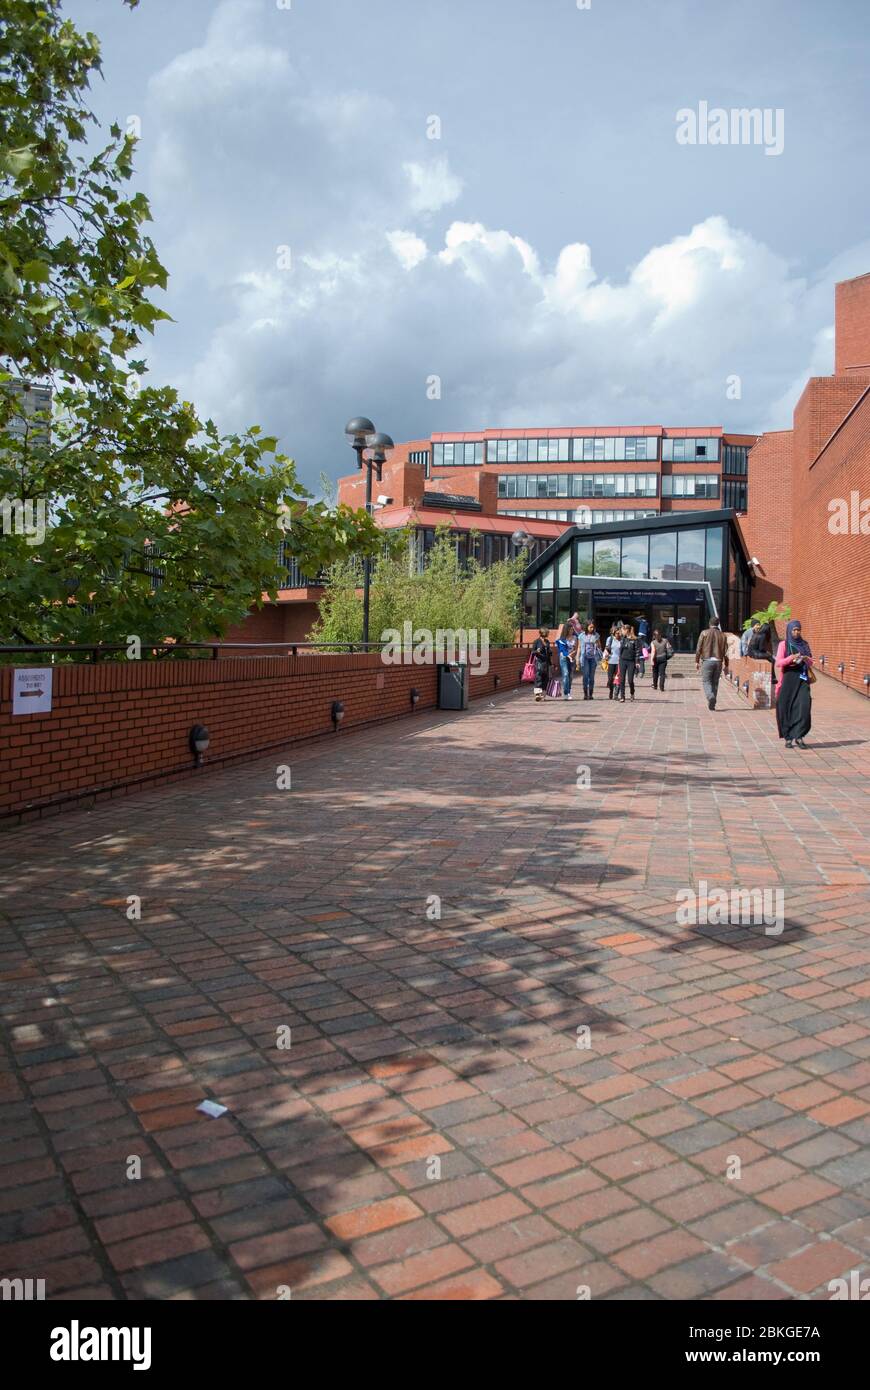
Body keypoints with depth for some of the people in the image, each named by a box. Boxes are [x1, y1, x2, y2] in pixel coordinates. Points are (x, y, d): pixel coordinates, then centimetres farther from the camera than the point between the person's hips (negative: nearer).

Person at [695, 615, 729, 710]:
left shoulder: (704, 633, 2)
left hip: (707, 661, -2)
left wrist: (697, 661, 3)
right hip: (718, 662, 3)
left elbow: (698, 649, -2)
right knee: (715, 682, 9)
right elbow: (725, 652, 7)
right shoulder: (723, 635, 8)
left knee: (706, 681, 1)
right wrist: (726, 665, 13)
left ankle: (710, 696, -26)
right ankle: (712, 704, 9)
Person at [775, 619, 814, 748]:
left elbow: (811, 663, 11)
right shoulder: (783, 645, 2)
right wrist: (791, 658, -23)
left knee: (804, 706, -13)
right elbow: (778, 663, -7)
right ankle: (788, 738, 9)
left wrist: (806, 659, -11)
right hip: (788, 679, -2)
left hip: (802, 679, 2)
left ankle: (798, 736, -7)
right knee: (787, 708, -1)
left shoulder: (804, 644, 13)